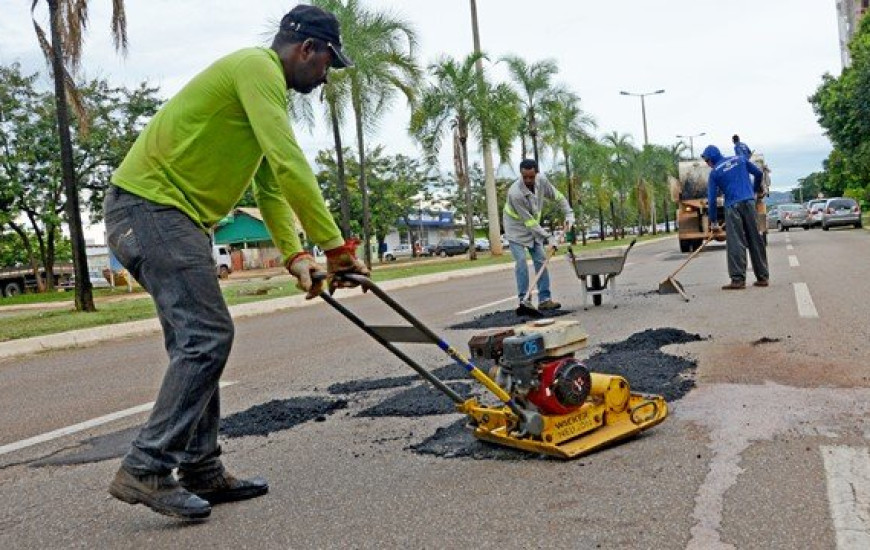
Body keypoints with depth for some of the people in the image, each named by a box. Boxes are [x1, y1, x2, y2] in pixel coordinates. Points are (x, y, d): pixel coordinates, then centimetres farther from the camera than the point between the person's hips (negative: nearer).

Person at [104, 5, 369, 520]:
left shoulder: (268, 89, 21)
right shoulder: (257, 67, -11)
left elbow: (271, 185, 17)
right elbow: (290, 164, -22)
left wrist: (296, 255, 4)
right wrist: (337, 246, -20)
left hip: (170, 215, 11)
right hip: (150, 205, -11)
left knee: (198, 340, 9)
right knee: (208, 334, -13)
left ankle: (201, 471, 14)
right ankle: (145, 470, -8)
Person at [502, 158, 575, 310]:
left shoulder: (542, 180, -15)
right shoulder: (515, 193, -33)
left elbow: (558, 196, 2)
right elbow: (529, 222, -28)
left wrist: (569, 214, -11)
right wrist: (548, 237, -26)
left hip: (534, 227, 6)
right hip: (516, 228, -6)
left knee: (541, 260, 0)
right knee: (521, 263, -15)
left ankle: (544, 299, 2)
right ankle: (523, 300, -8)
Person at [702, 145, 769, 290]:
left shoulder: (715, 172, 3)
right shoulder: (739, 159, 14)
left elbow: (712, 198, 1)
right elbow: (759, 173, 15)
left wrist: (713, 221, 7)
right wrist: (755, 191, 31)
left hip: (732, 206, -4)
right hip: (749, 202, 4)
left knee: (735, 243, -4)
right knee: (755, 240, 8)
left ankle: (738, 279, -10)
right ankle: (763, 277, 13)